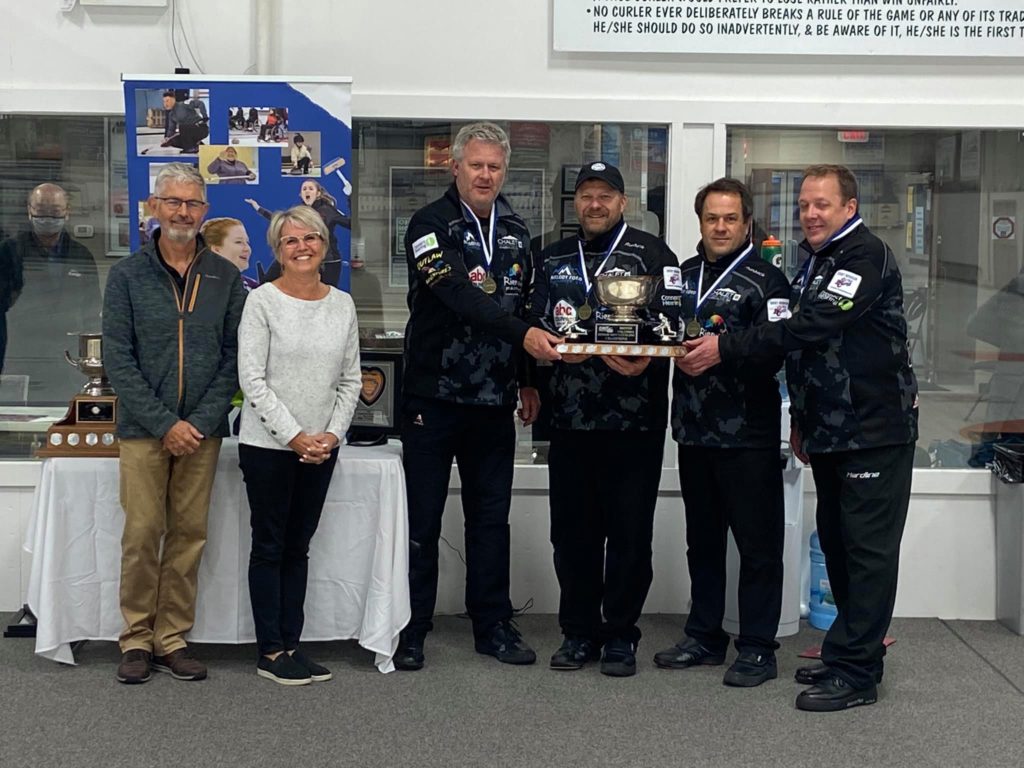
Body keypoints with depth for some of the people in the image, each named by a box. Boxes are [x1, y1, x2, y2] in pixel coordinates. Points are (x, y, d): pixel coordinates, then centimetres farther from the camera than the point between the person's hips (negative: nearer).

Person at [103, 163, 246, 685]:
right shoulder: (127, 276, 1)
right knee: (142, 534, -1)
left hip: (202, 429, 2)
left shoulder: (226, 278, 6)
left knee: (189, 535, 5)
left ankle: (173, 638, 14)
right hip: (143, 428, -2)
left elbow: (234, 357, 3)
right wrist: (166, 424, -11)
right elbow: (117, 359, -4)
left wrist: (202, 421, -8)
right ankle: (137, 639, 11)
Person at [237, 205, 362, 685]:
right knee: (270, 546, 3)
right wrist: (294, 436, -15)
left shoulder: (342, 304, 7)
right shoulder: (262, 301, -6)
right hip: (268, 444, -4)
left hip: (320, 447, 5)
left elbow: (351, 380, 9)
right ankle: (270, 652, 9)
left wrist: (333, 433, -4)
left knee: (298, 547, 11)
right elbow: (252, 379, -11)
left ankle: (291, 644, 18)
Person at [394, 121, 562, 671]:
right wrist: (522, 334, -32)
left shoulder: (515, 232, 11)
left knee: (491, 517, 11)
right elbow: (459, 295, -23)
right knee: (421, 518, 3)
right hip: (434, 395, -5)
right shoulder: (431, 224, -8)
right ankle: (410, 630, 14)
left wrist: (528, 379, 12)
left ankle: (493, 625, 21)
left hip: (493, 400, 5)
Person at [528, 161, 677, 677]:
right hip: (571, 416, 4)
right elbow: (535, 323, 14)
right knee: (572, 529, 9)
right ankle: (579, 632, 22)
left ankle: (620, 635, 15)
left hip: (635, 417, -4)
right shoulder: (554, 259, 15)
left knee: (629, 531, 2)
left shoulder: (651, 254, 2)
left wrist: (647, 358, -24)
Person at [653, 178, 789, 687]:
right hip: (694, 429, 6)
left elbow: (774, 352, -14)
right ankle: (704, 636, 27)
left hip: (748, 434, -6)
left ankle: (757, 648, 10)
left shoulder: (765, 280, -4)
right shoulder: (683, 275, 15)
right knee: (702, 539, 15)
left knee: (757, 543, 1)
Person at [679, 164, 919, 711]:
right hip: (829, 431, 10)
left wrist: (725, 349, -24)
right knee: (837, 543, 15)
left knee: (868, 551, -4)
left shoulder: (866, 257, -15)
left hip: (875, 430, -10)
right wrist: (801, 418, 21)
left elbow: (810, 329, -25)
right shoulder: (814, 261, 15)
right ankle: (849, 652, 26)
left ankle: (854, 673, 0)